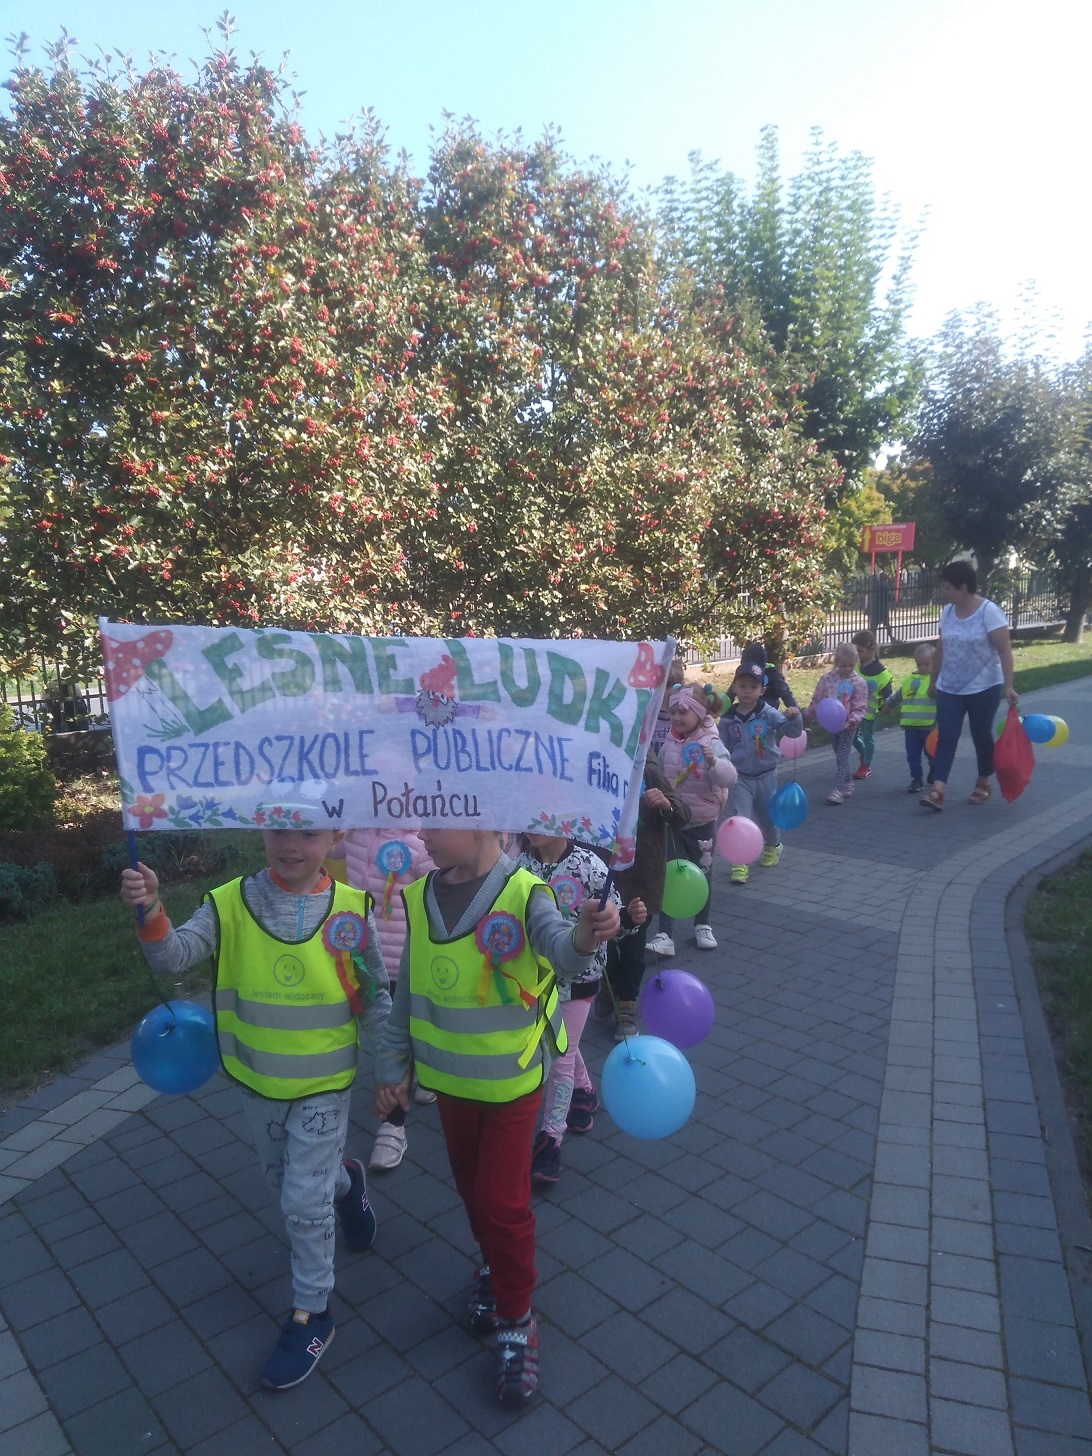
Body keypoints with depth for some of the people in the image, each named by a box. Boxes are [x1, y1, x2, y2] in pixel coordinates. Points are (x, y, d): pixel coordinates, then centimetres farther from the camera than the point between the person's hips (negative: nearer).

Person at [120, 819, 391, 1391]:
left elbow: (375, 997, -5)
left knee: (305, 1204, 4)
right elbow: (172, 957, -23)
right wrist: (151, 911, -42)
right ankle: (344, 1182, 56)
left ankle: (312, 1313, 29)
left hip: (323, 1086, -3)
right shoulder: (231, 904, -14)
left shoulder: (351, 909, -15)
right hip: (257, 1084, 3)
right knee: (285, 1180, 24)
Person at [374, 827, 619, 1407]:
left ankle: (516, 1320, 28)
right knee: (472, 1189, 22)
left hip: (511, 1082, -5)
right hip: (449, 1080, 5)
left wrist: (585, 933, -64)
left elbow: (560, 948, -41)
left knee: (503, 1204, 4)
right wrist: (392, 1066, 8)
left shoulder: (523, 893, -23)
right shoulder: (421, 897, -8)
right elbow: (408, 990, 2)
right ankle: (495, 1266, 50)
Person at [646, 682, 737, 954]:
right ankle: (665, 934, 1)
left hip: (702, 823, -2)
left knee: (702, 875, 15)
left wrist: (713, 762, -45)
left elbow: (728, 779, -29)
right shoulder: (669, 743, -2)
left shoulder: (711, 744, -15)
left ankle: (702, 926, 34)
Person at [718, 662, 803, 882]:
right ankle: (740, 862, -4)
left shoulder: (768, 714, -9)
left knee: (768, 817, 16)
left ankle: (772, 846, 45)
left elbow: (792, 731, -15)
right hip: (739, 778, 0)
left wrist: (794, 718, -34)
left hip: (766, 776, 0)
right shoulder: (728, 719, -5)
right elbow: (722, 749, 3)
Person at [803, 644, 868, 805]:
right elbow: (817, 700, 5)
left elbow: (860, 707, -10)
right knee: (840, 757, 16)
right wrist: (806, 716, 7)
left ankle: (838, 789, -7)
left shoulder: (859, 683, -10)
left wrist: (852, 720, -23)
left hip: (848, 726, -4)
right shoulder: (827, 679, -3)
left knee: (842, 758, -7)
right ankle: (847, 783, 31)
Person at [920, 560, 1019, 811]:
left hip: (983, 688, -5)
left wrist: (1008, 686, -21)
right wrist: (933, 681, 17)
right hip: (949, 688, 5)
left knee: (981, 736, 10)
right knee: (946, 737, -5)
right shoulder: (948, 611, 3)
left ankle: (983, 784, 30)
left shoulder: (989, 611, -13)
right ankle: (938, 792, -11)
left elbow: (1005, 650, -15)